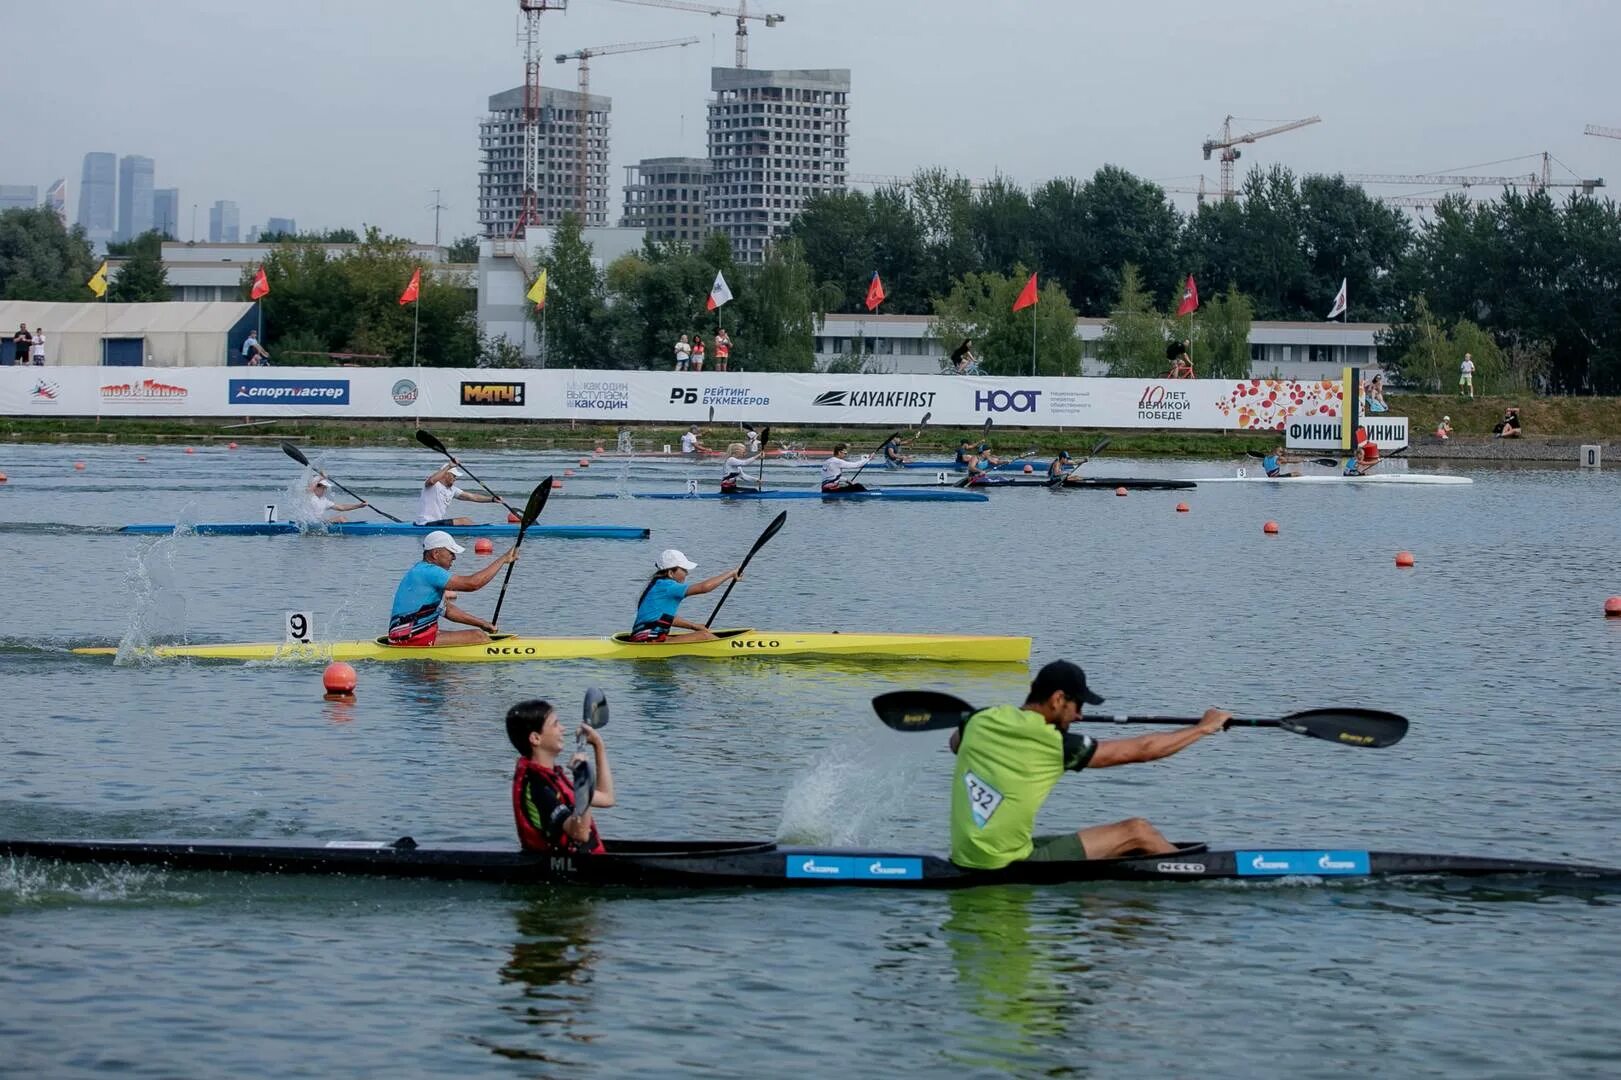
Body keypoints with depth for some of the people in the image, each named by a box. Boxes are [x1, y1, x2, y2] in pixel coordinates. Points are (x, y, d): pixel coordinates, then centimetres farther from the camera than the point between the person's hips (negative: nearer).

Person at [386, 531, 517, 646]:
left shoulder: (422, 571, 18)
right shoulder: (428, 572, -16)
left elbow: (447, 610, 23)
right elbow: (472, 583, -21)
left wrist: (482, 624, 17)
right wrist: (503, 559, -12)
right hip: (412, 641, -11)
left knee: (479, 635, 13)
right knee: (478, 637, -14)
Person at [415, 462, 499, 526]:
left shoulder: (451, 489, 14)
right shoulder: (433, 485, -11)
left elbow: (471, 496, 13)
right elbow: (431, 481, -37)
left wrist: (492, 499, 5)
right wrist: (449, 466, -35)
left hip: (439, 523, 10)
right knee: (464, 521, -14)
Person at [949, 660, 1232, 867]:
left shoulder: (980, 722, 2)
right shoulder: (1055, 744, -14)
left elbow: (955, 743, 30)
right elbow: (1141, 750, -4)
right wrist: (1203, 728, 9)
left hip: (964, 859, 8)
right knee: (1137, 831, 3)